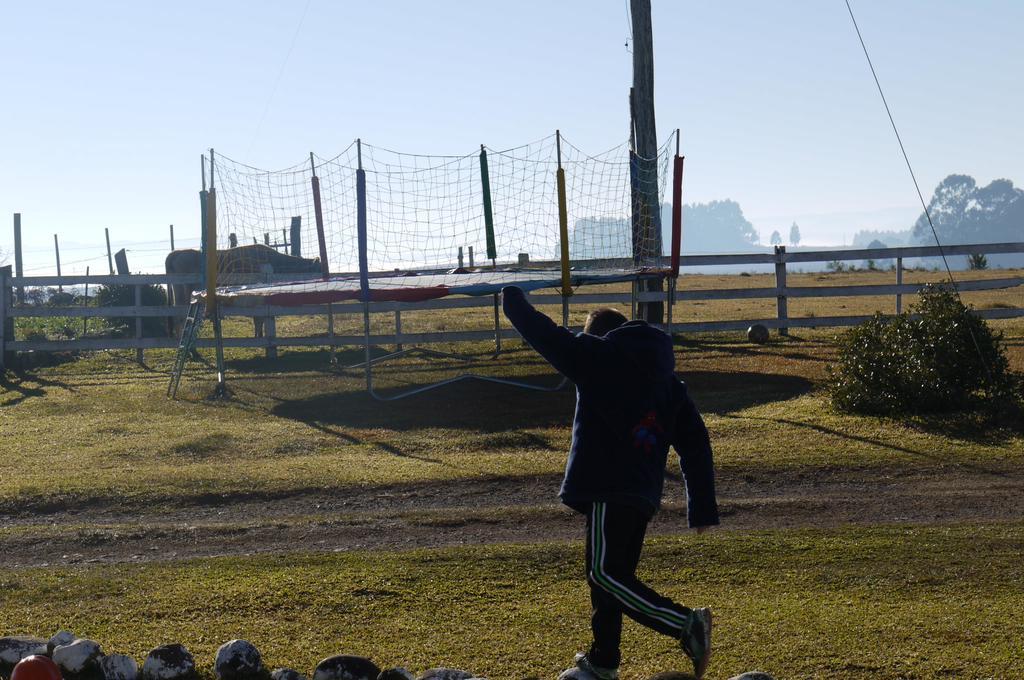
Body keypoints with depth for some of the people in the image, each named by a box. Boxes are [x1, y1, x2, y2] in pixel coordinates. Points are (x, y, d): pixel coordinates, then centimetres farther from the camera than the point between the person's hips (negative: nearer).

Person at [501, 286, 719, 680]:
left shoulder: (598, 357, -1)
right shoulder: (667, 379, 19)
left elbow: (544, 333, 6)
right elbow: (695, 443, 15)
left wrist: (513, 301, 26)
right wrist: (703, 508, 16)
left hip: (607, 488, -8)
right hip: (644, 494, 8)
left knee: (606, 574, -10)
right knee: (612, 574, 17)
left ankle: (686, 624, -23)